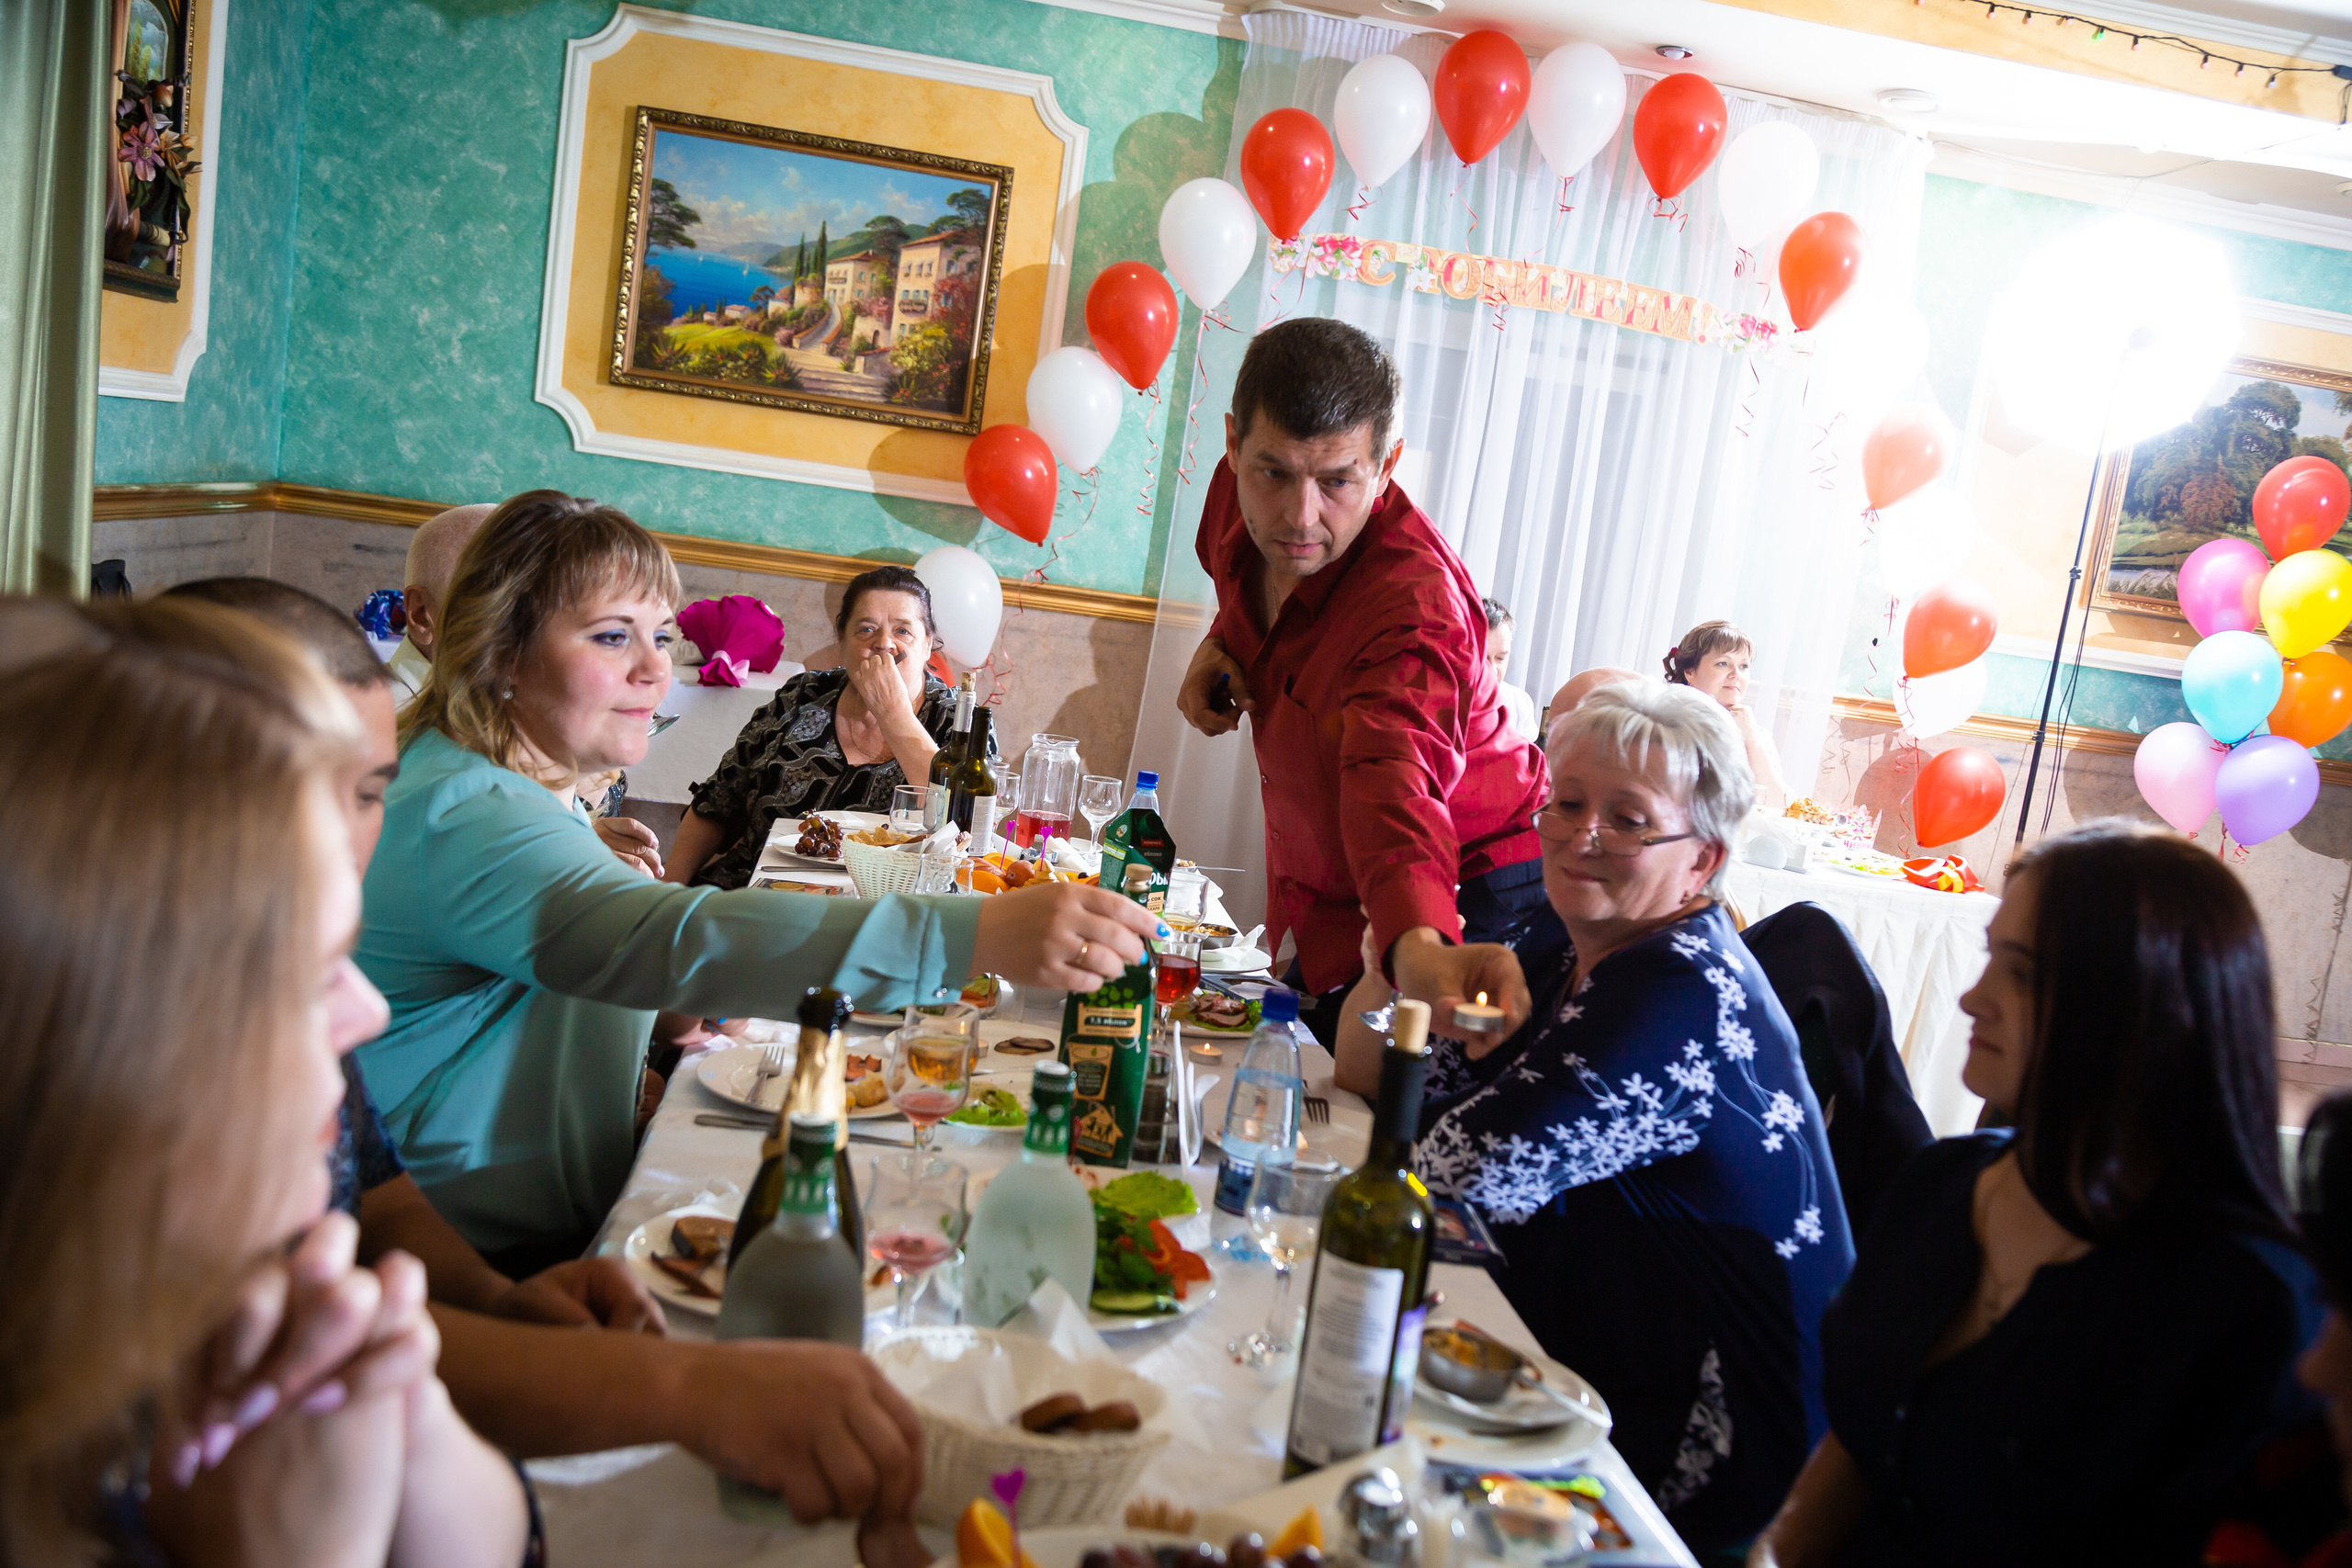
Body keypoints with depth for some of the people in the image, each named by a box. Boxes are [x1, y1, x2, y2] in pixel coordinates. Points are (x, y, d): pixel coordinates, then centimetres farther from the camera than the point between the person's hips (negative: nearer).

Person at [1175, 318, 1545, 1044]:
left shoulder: (1417, 603, -36)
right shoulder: (1244, 496, -12)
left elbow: (1397, 779, -53)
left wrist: (1419, 945, -72)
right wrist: (1220, 642, -7)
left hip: (1458, 905, -7)